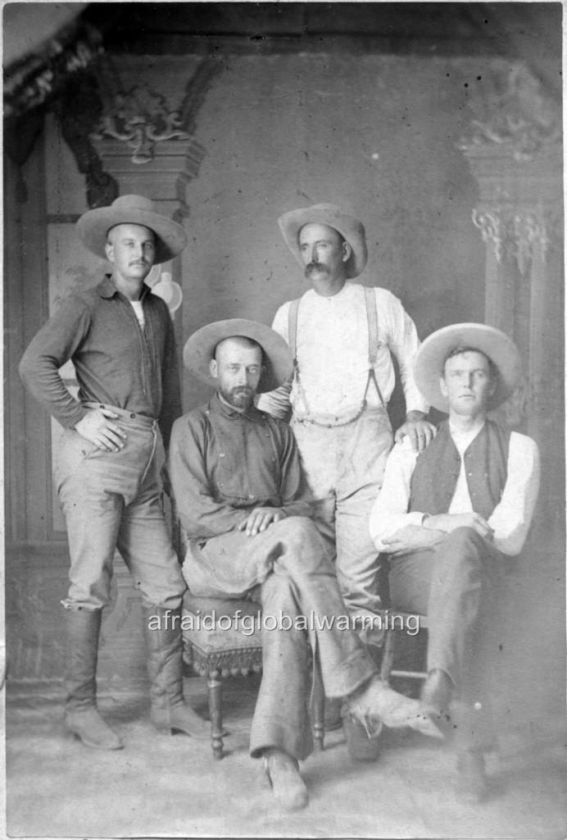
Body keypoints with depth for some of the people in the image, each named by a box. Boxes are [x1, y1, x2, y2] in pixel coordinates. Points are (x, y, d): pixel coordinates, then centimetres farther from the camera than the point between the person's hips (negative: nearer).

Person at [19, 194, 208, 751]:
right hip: (98, 454, -6)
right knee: (91, 583, -3)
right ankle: (80, 708, 12)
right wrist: (77, 418, -13)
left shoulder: (158, 312, 19)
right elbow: (35, 364, -9)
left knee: (166, 585, 6)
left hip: (147, 458, 6)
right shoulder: (85, 306, 2)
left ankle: (168, 703, 18)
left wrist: (172, 453, 18)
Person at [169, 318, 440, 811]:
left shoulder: (278, 433, 19)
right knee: (298, 534, -33)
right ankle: (360, 687, -31)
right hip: (214, 556, -3)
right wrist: (266, 523, -14)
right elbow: (195, 513, -6)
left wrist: (275, 515, -10)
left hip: (273, 560, 4)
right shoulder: (192, 429, 6)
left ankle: (279, 750, -34)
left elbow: (300, 504, 13)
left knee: (287, 595, -34)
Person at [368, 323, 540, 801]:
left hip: (483, 570, -1)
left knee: (461, 545, -38)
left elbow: (510, 538, -5)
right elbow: (382, 532, 2)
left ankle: (440, 681, -47)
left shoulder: (519, 450, 9)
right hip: (416, 576, 1)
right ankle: (470, 749, -30)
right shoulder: (411, 450, 15)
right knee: (471, 618, -36)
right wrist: (443, 522, -16)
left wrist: (421, 531, -9)